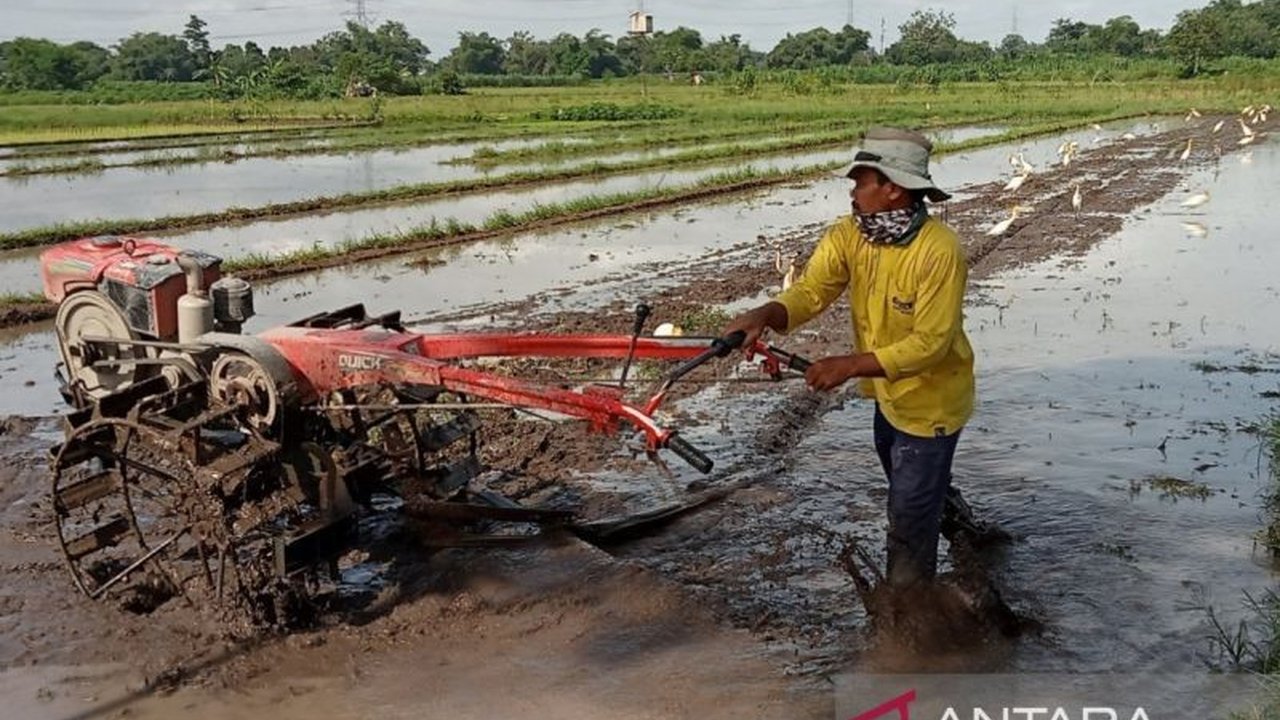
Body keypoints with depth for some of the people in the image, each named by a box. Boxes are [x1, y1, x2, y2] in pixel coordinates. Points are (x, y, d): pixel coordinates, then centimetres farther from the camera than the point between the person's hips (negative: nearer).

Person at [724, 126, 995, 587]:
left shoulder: (940, 251, -30)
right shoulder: (848, 235, -11)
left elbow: (929, 343, -31)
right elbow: (810, 290, -22)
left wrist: (850, 366, -40)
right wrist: (764, 315, -43)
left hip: (931, 399, -7)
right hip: (889, 392, 7)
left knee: (909, 515, 2)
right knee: (905, 478, 32)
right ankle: (950, 511, 63)